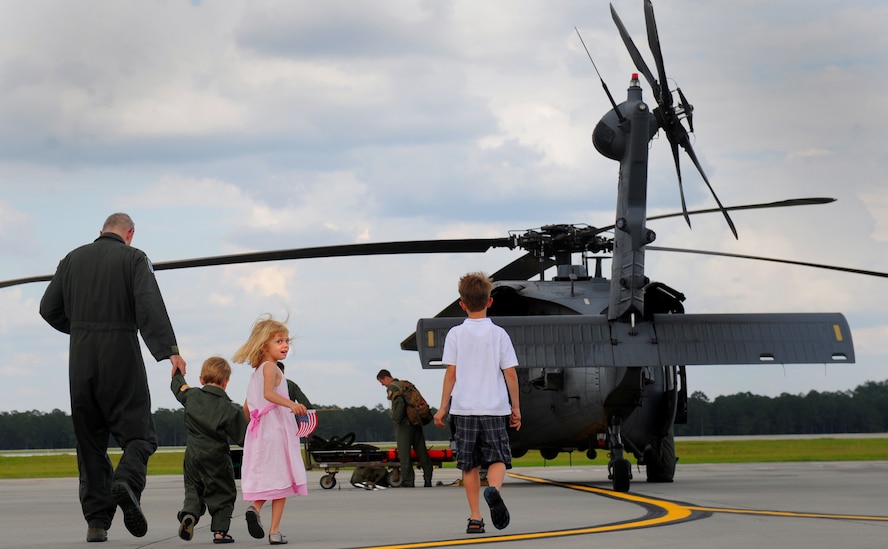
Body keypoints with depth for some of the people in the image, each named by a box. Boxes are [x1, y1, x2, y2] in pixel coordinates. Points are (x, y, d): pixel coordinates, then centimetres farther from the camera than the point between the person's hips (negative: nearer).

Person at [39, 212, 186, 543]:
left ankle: (96, 521, 3)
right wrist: (169, 350, -23)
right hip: (121, 356, -3)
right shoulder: (133, 258, 0)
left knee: (90, 441, 9)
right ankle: (127, 481, -28)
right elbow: (149, 305, -15)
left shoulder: (73, 259, 12)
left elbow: (49, 309, 10)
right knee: (138, 433, 2)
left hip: (80, 359, 4)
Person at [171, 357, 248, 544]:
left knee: (193, 490, 16)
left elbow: (178, 386, 22)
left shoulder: (191, 396, -2)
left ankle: (189, 514, -11)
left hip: (192, 456, 3)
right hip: (216, 458, -3)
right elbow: (242, 437, -11)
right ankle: (220, 531, 5)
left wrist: (178, 372, 41)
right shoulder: (230, 409, -13)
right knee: (223, 494, 9)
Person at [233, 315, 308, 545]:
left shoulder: (256, 372, 16)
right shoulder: (270, 367, -10)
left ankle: (254, 507, -16)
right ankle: (274, 531, 0)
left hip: (259, 432, 7)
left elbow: (247, 407, 22)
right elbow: (268, 393, -30)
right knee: (281, 481, 1)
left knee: (266, 480, 12)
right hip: (276, 431, -7)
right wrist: (291, 404, -43)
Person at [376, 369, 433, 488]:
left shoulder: (392, 387, -8)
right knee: (421, 452, 9)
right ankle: (428, 479, 10)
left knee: (404, 455, -3)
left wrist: (396, 418, -15)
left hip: (404, 424, -8)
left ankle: (408, 481, -5)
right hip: (416, 422, 8)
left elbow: (400, 402, -24)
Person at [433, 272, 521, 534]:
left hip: (463, 407, 1)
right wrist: (515, 407, 8)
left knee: (470, 465, 8)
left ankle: (475, 518, 5)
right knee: (497, 458, 2)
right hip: (495, 407, -1)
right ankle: (494, 488, -30)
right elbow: (510, 373, 0)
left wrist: (443, 407, 4)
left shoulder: (455, 334, 0)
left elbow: (451, 373, -2)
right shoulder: (498, 334, 1)